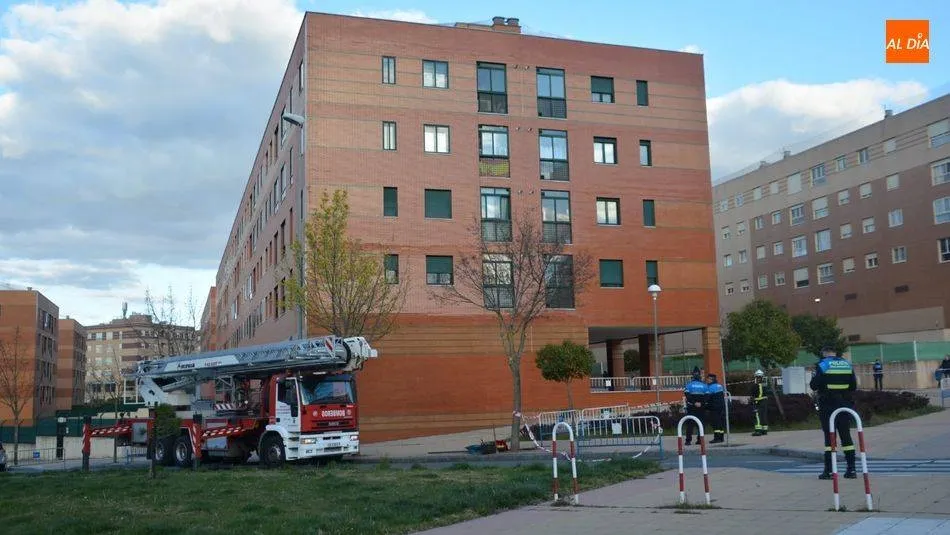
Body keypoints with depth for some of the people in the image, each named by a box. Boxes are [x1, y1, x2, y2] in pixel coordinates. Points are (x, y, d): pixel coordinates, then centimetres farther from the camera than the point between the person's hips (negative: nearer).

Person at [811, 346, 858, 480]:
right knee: (846, 436, 10)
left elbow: (814, 385, -10)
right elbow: (854, 386, 11)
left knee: (829, 436, -1)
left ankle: (828, 470, -2)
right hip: (845, 405, 4)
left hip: (828, 405, -4)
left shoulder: (822, 365, -8)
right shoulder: (848, 365, 8)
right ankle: (851, 469, 10)